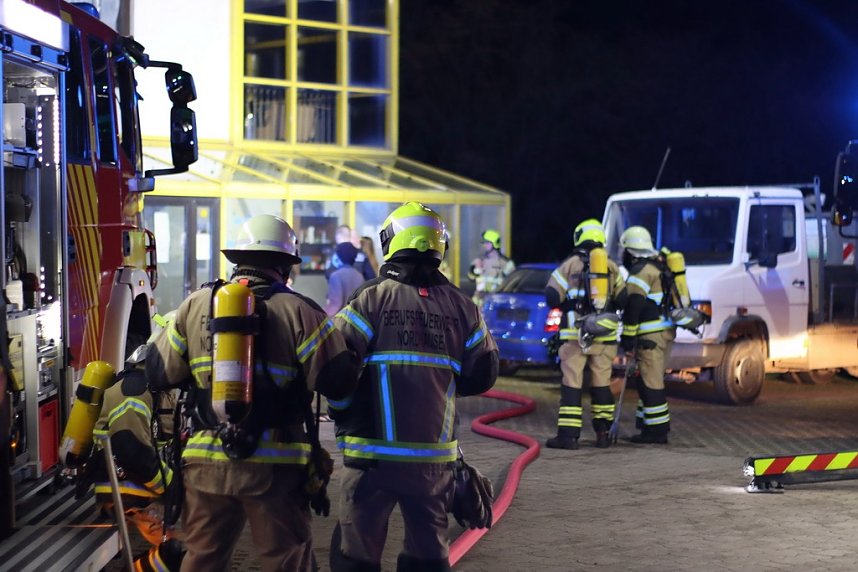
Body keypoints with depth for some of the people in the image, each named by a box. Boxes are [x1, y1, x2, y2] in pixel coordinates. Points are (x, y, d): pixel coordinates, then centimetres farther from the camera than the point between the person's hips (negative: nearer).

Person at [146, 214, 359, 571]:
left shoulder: (195, 305, 3)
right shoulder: (298, 311, -7)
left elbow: (158, 372, 7)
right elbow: (338, 380, -10)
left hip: (205, 463, 3)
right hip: (275, 465, -3)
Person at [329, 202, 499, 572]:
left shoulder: (371, 298, -8)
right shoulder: (461, 306, 3)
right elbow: (481, 376, 7)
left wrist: (340, 416, 8)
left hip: (374, 453, -3)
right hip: (434, 456, 3)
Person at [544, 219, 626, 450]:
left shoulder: (569, 265, -3)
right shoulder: (612, 268, 6)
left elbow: (551, 297, -4)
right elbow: (622, 300, 9)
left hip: (575, 333, -3)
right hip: (605, 334, 3)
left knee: (571, 383, -2)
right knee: (601, 383, 11)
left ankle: (568, 435, -6)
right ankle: (603, 433, 14)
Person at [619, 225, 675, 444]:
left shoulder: (641, 272, -13)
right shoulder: (659, 266, 18)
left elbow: (632, 306, -20)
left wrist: (628, 337, -16)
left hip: (651, 336, -10)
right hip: (666, 330, 10)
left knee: (650, 383, -7)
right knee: (650, 380, 17)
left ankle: (657, 430, -6)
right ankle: (652, 426, 20)